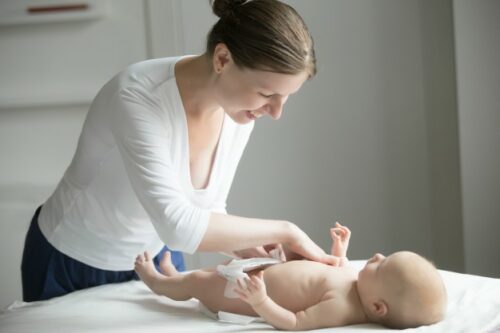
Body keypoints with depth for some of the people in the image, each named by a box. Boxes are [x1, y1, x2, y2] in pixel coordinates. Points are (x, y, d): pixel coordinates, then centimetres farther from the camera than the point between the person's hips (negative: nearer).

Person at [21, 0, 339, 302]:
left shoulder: (240, 113, -13)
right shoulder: (138, 96, -33)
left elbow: (206, 211, -1)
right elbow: (178, 225, -42)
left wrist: (243, 246, -20)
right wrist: (284, 231, -33)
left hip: (154, 258, 5)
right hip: (71, 266, -5)